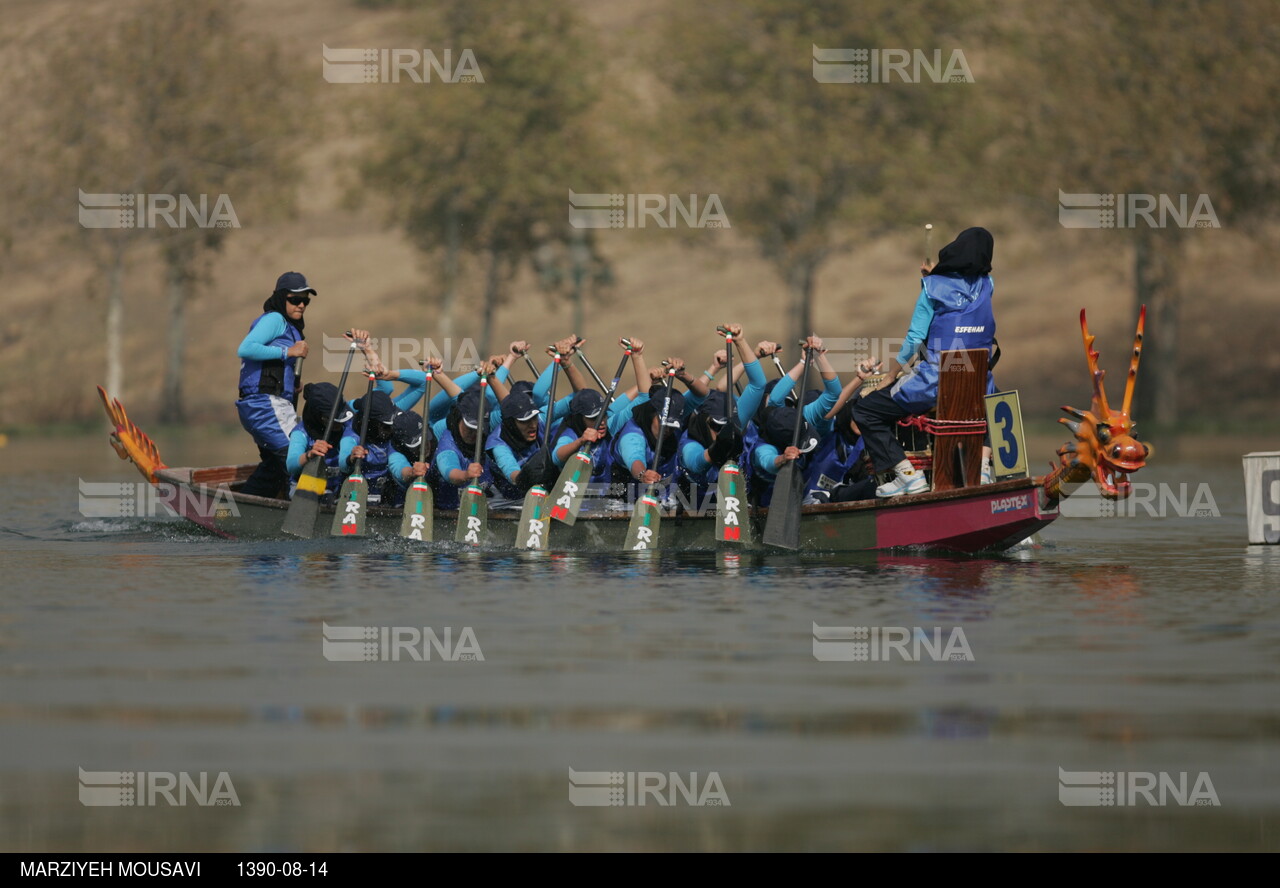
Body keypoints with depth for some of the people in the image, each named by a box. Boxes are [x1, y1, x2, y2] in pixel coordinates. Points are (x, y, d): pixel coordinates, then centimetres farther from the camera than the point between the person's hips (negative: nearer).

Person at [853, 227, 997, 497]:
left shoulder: (933, 287, -5)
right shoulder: (986, 285, 6)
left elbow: (915, 336, -5)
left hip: (934, 383, -5)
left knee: (866, 411, 6)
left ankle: (907, 474, -5)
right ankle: (983, 460, 16)